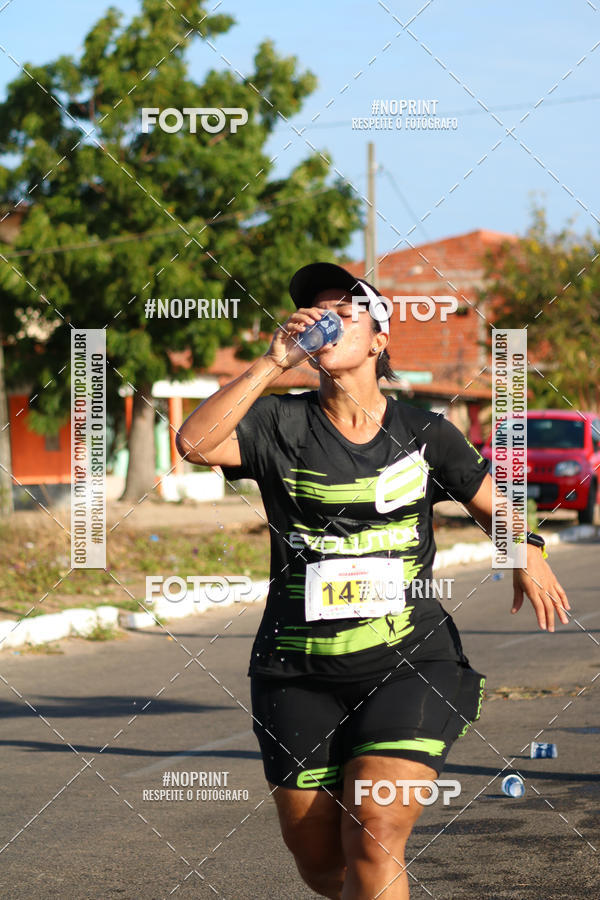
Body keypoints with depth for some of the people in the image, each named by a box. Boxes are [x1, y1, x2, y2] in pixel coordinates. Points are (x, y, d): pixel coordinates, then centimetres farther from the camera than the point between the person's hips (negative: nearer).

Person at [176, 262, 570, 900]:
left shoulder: (424, 433, 5)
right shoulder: (281, 426, 0)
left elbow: (490, 503, 16)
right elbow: (194, 443, -17)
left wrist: (527, 554, -5)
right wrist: (273, 362, -19)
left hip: (410, 663, -1)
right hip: (299, 673, 1)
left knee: (373, 842, -16)